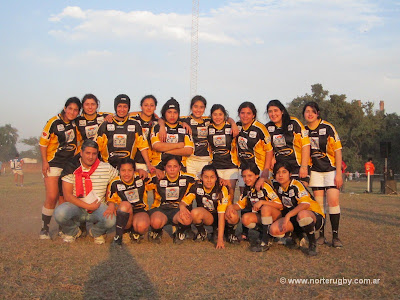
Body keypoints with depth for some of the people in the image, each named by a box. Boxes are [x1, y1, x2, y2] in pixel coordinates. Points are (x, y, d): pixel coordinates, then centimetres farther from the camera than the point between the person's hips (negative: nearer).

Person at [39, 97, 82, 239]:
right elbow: (43, 143, -5)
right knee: (52, 197, -10)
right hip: (53, 163, -4)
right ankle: (44, 228, 3)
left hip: (70, 164, 4)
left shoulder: (77, 124, 3)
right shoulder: (54, 122, -8)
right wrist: (44, 161, -11)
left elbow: (80, 140, 20)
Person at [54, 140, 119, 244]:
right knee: (59, 213, -33)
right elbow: (67, 195, -8)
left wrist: (112, 205, -10)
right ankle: (72, 232, 5)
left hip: (98, 206, 0)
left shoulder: (106, 168, 0)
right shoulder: (72, 168, -4)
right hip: (76, 206, 0)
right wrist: (88, 206, -17)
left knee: (110, 220, -32)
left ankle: (96, 232, 8)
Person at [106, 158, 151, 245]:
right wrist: (111, 207, -19)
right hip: (123, 216, 0)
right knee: (125, 204, -35)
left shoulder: (141, 178, -3)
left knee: (142, 226, -35)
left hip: (140, 212, 0)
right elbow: (111, 201, 4)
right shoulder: (115, 183, -3)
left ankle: (136, 232, 6)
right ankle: (118, 236, -20)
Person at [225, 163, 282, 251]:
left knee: (265, 208, -36)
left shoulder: (265, 187, -18)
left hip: (275, 215, -6)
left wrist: (262, 202, -31)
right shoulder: (247, 189, 2)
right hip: (262, 217, 6)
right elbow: (240, 204, 10)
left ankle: (265, 241, -28)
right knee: (246, 218, -22)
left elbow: (280, 205, -23)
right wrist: (231, 206, -11)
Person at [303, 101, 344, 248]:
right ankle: (321, 235, 10)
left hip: (331, 169, -3)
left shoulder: (328, 128, -8)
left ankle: (335, 235, -2)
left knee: (333, 201, -11)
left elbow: (337, 150, -8)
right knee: (318, 202, 1)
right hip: (315, 170, 3)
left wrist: (338, 173, -12)